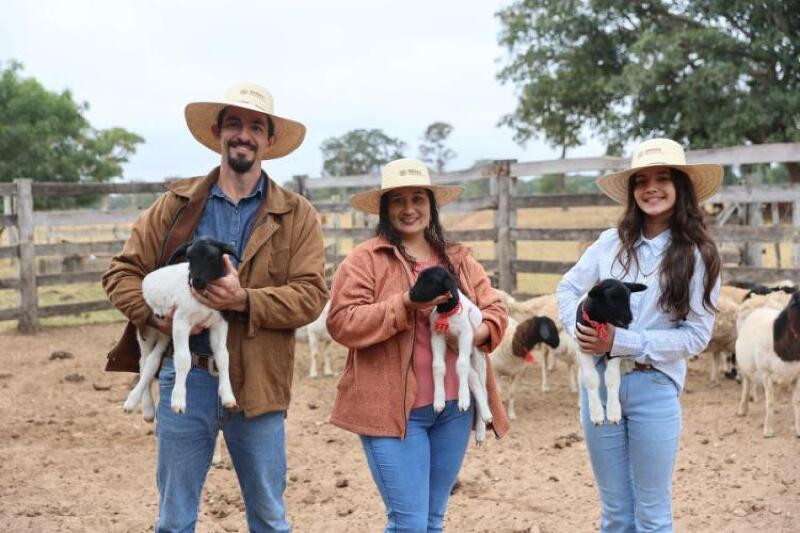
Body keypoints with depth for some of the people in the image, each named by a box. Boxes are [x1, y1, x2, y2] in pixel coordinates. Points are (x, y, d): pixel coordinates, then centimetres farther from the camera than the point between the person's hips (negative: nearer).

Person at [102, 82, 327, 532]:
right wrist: (156, 315, -12)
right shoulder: (178, 204, 6)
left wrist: (244, 300, -22)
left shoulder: (297, 215, 2)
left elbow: (310, 295, -7)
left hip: (258, 383, -1)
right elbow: (122, 272, 7)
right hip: (185, 378, 1)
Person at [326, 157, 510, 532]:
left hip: (454, 406, 6)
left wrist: (479, 332, -11)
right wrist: (405, 305, -20)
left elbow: (494, 308, 12)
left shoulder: (458, 259, 13)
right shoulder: (364, 259, -4)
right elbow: (342, 323, -12)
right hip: (394, 409, -5)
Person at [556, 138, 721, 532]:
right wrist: (579, 331, -9)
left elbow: (696, 335, -9)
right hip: (599, 380, 2)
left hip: (654, 388, -2)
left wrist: (622, 342, -16)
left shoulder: (698, 256, -5)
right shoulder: (612, 243, 1)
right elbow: (567, 288, 12)